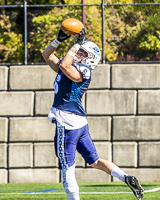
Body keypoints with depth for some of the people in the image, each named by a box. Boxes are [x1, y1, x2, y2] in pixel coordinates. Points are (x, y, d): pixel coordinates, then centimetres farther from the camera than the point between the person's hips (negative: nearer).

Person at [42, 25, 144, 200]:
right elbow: (47, 55, 20)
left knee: (66, 167, -1)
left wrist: (77, 44, -23)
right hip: (79, 122, 10)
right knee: (94, 160, 11)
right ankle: (126, 178, 1)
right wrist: (59, 40, 7)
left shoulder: (82, 71, -12)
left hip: (68, 124, -10)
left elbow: (63, 65, -31)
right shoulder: (71, 67, 15)